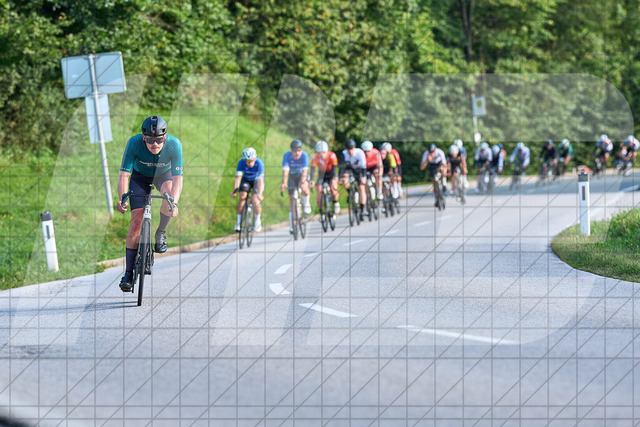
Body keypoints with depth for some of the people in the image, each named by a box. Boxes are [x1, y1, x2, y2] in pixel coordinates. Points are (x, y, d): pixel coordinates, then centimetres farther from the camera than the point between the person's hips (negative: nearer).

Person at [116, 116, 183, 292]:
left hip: (164, 174, 0)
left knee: (169, 192, -34)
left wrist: (173, 203, -53)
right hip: (140, 176, 0)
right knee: (136, 220, -12)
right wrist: (122, 198, -50)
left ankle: (160, 234, -6)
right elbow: (124, 175, -33)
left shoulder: (174, 145, -33)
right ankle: (128, 273, -7)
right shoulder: (134, 143, -34)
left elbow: (177, 178, -36)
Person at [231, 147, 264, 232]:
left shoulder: (259, 163, -32)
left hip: (256, 181, -2)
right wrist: (234, 191, -39)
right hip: (246, 180, 2)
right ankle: (238, 222, -9)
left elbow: (260, 180, -38)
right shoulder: (241, 162, -27)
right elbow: (238, 177, -29)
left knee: (255, 201, -20)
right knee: (242, 196, -21)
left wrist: (260, 194, -48)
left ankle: (257, 221, 6)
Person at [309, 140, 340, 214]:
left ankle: (336, 203, 0)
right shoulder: (315, 157, -24)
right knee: (319, 192, -15)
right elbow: (312, 169, -30)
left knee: (333, 188, -28)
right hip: (321, 175, 2)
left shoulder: (332, 155, -28)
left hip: (331, 175, -2)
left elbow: (334, 168, -34)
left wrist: (334, 179, -49)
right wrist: (311, 180, -47)